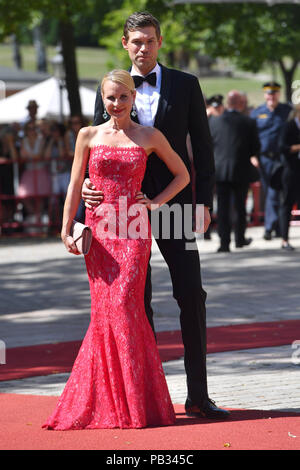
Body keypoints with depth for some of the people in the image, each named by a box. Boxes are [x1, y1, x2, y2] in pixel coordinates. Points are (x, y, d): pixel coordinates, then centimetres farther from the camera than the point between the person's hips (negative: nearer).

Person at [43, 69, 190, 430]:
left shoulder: (150, 137, 4)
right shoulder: (88, 136, 7)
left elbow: (182, 174, 14)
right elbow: (75, 185, 8)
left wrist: (157, 201, 1)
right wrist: (66, 230, 2)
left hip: (133, 231, -2)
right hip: (97, 230, 2)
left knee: (123, 305, -11)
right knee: (104, 310, 0)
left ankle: (136, 402, -4)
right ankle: (104, 403, 7)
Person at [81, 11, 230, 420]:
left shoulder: (185, 86, 5)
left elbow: (202, 146, 5)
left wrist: (205, 201, -3)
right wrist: (89, 185, -9)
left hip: (174, 203, -1)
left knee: (192, 295, -4)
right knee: (137, 300, 4)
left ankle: (198, 396, 2)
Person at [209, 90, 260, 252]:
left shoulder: (214, 121, -4)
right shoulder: (249, 123, -8)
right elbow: (256, 148, -3)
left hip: (220, 170, 0)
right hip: (241, 171, 0)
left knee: (223, 207, 2)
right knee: (240, 207, 15)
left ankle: (224, 242, -5)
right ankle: (240, 239, 26)